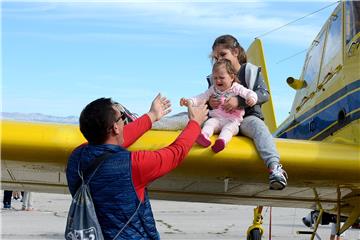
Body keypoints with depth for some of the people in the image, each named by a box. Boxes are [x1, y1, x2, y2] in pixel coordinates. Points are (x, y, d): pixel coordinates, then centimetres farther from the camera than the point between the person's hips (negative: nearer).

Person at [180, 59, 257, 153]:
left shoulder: (237, 88, 1)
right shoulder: (213, 89, 13)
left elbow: (249, 93, -9)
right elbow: (201, 98, 10)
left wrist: (252, 98, -35)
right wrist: (189, 101, -7)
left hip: (232, 120, -4)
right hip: (217, 118, 4)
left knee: (229, 127, -33)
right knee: (209, 122, -25)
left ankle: (222, 141, -60)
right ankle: (204, 136, -52)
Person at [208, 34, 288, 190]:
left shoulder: (250, 71, 5)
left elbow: (264, 94, -10)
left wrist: (239, 101, -24)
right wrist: (209, 103, -11)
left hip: (247, 117, -4)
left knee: (258, 126, -38)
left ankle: (274, 167, -57)